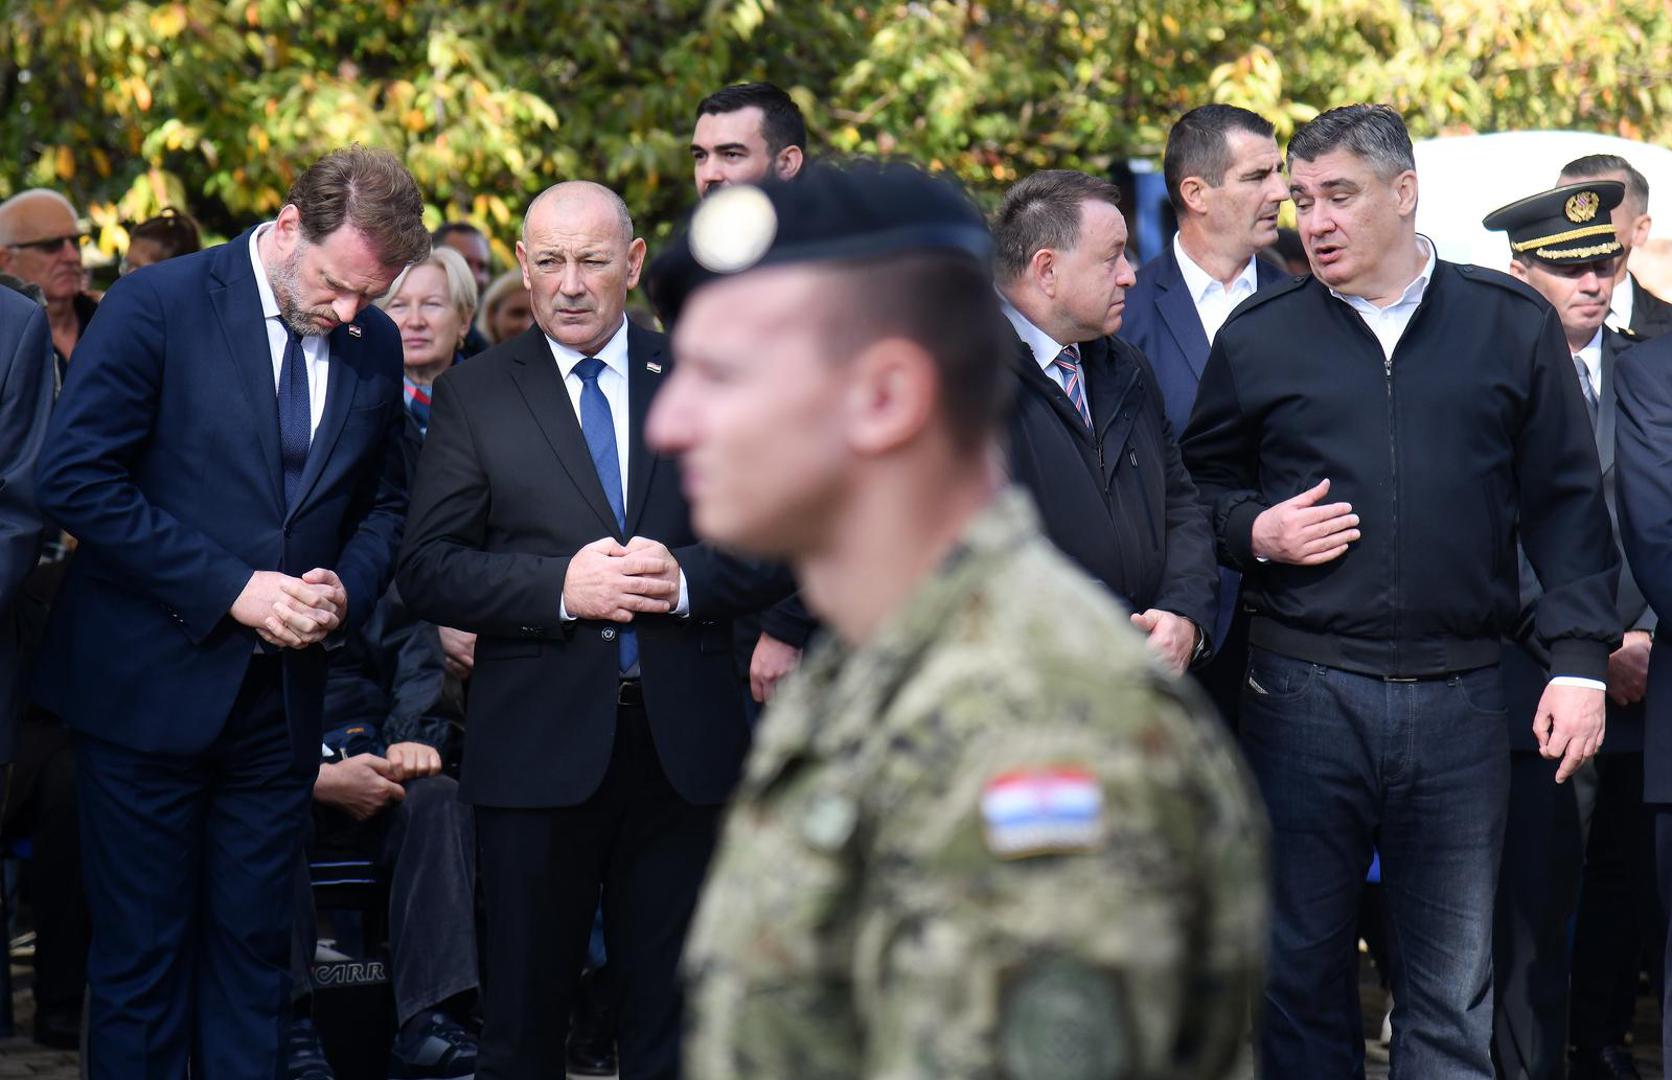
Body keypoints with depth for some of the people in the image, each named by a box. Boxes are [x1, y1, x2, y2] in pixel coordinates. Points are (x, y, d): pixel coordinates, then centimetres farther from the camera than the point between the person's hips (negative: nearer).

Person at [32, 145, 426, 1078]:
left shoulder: (375, 345, 5)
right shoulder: (157, 305, -11)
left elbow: (385, 501, 17)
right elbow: (78, 478, -15)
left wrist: (347, 589, -6)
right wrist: (232, 588, -18)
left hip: (282, 690, 5)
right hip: (153, 684, -4)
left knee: (252, 949, 10)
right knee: (142, 954, 2)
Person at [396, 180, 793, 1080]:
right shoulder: (472, 395, 4)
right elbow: (425, 569, -3)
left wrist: (687, 578, -13)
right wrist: (559, 587, -16)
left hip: (683, 743, 1)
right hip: (537, 744, -1)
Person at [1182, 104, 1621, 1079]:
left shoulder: (1514, 325, 6)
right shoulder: (1259, 335, 6)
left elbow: (1567, 505, 6)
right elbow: (1200, 483, 15)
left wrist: (1581, 662, -1)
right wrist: (1256, 531, -6)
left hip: (1461, 700, 0)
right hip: (1303, 694, 0)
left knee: (1455, 988, 4)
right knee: (1301, 969, 6)